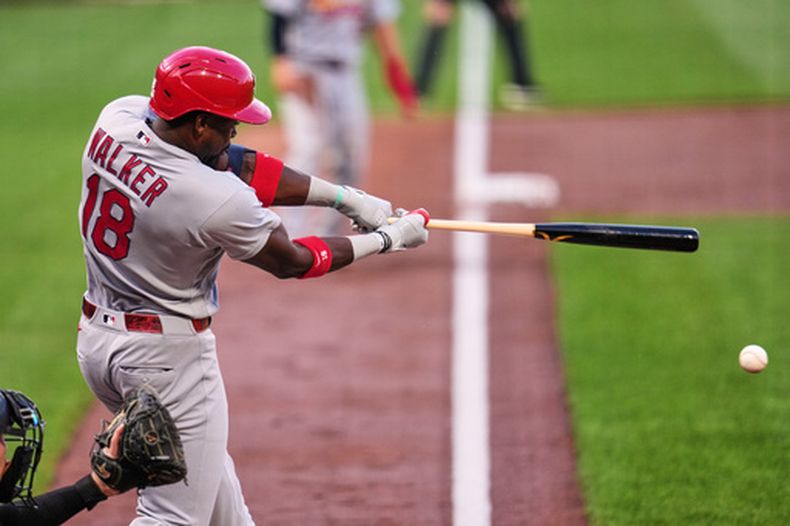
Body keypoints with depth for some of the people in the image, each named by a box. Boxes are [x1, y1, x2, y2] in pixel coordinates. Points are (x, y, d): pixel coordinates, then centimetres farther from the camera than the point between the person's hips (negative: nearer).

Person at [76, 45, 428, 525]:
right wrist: (387, 240, 3)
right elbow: (291, 261, -10)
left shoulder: (119, 118, -10)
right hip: (168, 356, -9)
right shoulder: (216, 201, -29)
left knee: (207, 469, 26)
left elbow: (232, 163, -1)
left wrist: (343, 196, -3)